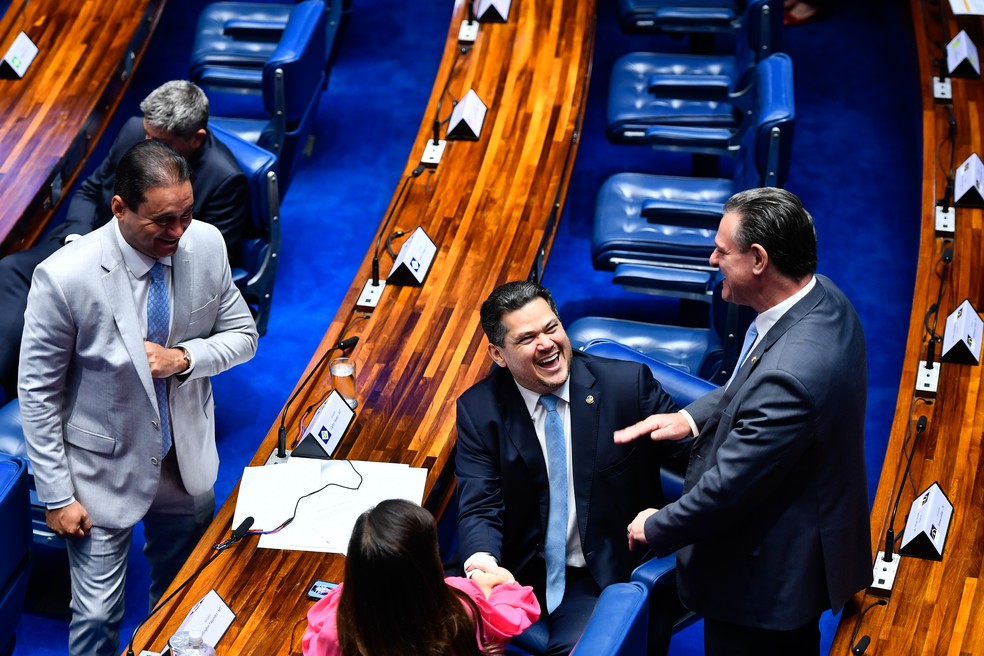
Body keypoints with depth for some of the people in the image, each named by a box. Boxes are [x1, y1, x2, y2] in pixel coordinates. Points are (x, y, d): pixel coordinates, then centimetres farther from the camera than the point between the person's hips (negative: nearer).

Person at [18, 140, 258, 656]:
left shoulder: (206, 245, -14)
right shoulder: (65, 277, -27)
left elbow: (243, 335, 0)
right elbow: (37, 394, -15)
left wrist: (182, 358, -20)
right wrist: (56, 496, -12)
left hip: (188, 457, 4)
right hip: (105, 469, -4)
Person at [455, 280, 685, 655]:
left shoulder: (627, 383, -8)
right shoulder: (478, 410, -4)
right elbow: (479, 508, -9)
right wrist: (482, 562, -31)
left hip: (601, 576, -1)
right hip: (515, 572, 2)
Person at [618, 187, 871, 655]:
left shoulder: (790, 373, -37)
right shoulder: (822, 299, -7)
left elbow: (730, 486, -27)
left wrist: (657, 528, -11)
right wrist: (693, 416, -1)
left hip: (769, 576, -9)